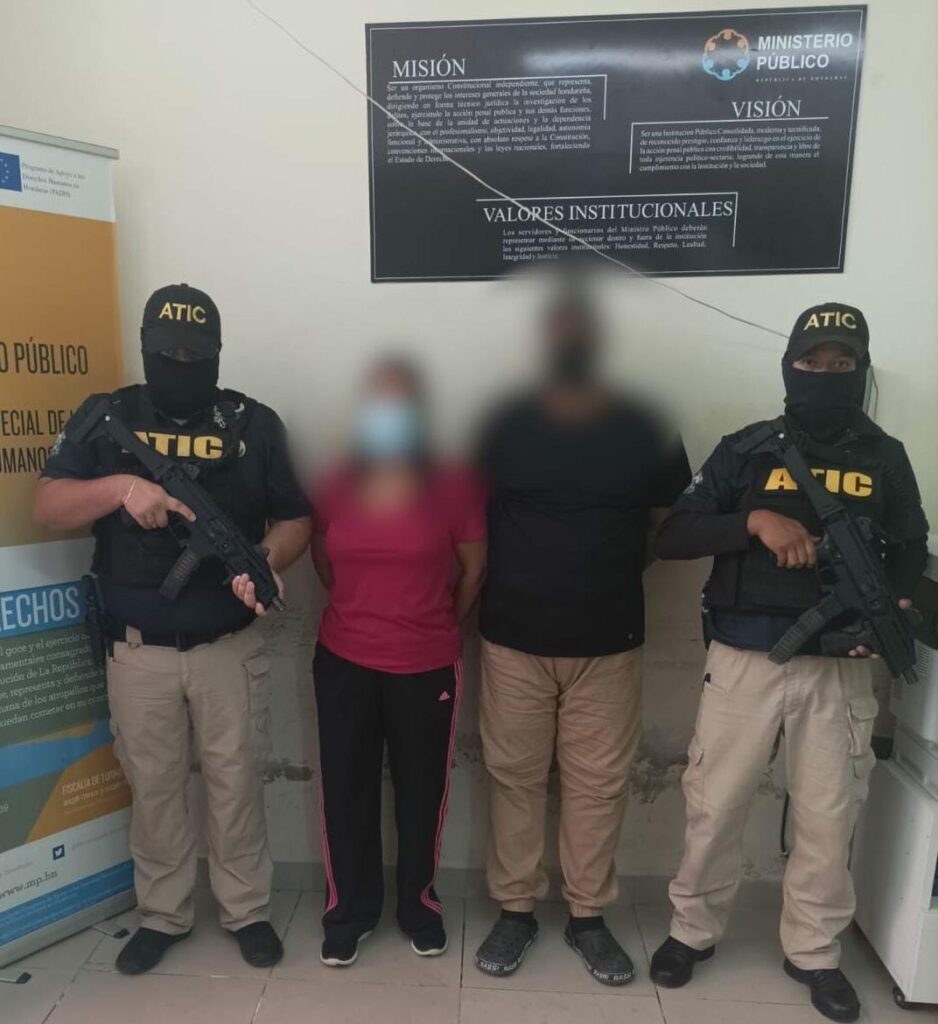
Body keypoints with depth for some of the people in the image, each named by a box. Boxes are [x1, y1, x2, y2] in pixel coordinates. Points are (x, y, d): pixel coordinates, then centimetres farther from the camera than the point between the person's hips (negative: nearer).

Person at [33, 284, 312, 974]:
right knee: (153, 786, 15)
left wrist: (265, 562, -22)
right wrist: (119, 486, -23)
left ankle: (247, 911, 32)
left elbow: (295, 520, -1)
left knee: (236, 783, 11)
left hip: (229, 646, -1)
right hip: (137, 649, 1)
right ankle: (163, 915, 37)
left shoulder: (253, 423, -1)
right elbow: (47, 508, -4)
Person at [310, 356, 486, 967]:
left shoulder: (454, 487, -11)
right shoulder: (334, 486, -4)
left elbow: (475, 569, 0)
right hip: (343, 663, 2)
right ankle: (349, 910, 35)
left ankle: (420, 904, 38)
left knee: (422, 791, 14)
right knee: (346, 791, 13)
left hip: (428, 667, -1)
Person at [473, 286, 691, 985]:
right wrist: (510, 583, -2)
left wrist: (610, 576, 0)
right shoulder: (501, 426, -2)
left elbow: (672, 524, 8)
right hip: (513, 641, 0)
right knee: (515, 780, 12)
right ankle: (515, 910, 32)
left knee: (599, 786, 12)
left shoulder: (645, 430, -1)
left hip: (610, 646, 1)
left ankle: (589, 916, 33)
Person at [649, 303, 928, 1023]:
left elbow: (909, 550, 15)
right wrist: (755, 520, -21)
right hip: (745, 661, -2)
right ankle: (694, 930, 32)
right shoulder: (748, 449, -1)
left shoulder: (884, 457, 6)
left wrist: (895, 605, -5)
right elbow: (671, 538, -6)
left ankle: (814, 952, 37)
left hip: (839, 667, 2)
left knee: (829, 816, 13)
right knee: (715, 805, 8)